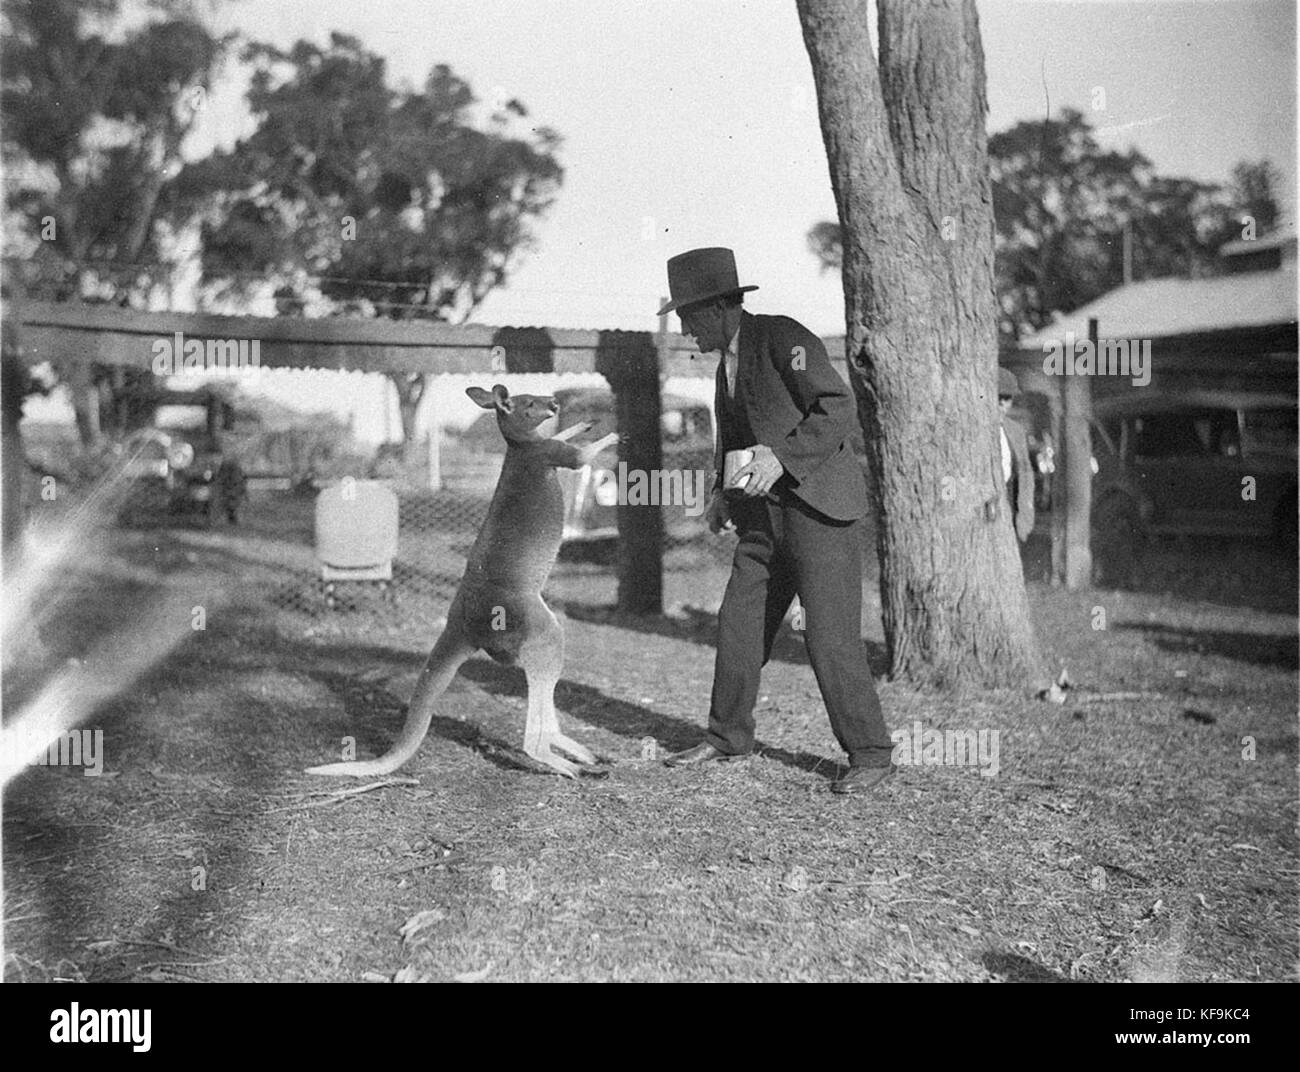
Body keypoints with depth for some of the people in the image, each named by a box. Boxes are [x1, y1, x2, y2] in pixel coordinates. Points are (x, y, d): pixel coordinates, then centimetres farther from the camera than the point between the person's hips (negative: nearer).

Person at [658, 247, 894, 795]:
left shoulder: (784, 339, -12)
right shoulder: (728, 359, 15)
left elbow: (839, 407, -20)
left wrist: (782, 456, -26)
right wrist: (722, 491, 11)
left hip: (821, 505, -8)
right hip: (766, 512, 8)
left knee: (830, 636, -9)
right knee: (738, 623, 9)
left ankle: (869, 753, 4)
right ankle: (728, 735, 25)